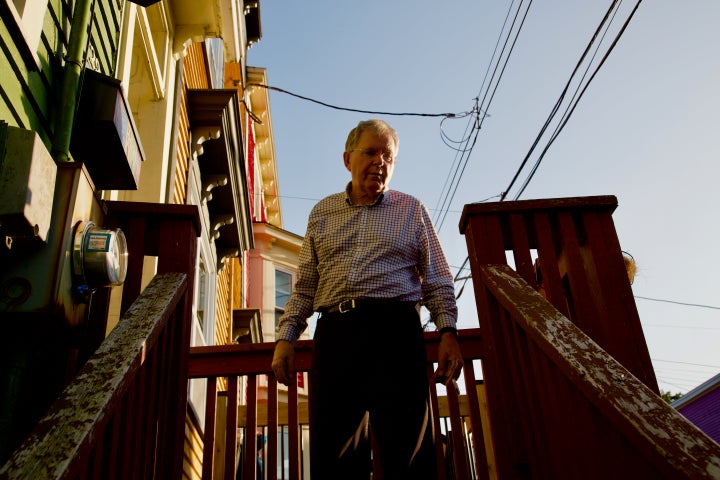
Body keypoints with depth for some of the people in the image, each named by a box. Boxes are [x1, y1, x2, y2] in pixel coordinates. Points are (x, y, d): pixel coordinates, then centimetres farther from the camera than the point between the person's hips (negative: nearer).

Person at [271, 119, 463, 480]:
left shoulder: (411, 210, 15)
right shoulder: (321, 213, 19)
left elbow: (437, 280, 12)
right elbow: (304, 286, 18)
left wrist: (448, 331, -2)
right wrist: (285, 338, 7)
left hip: (395, 329, -1)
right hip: (334, 333, 2)